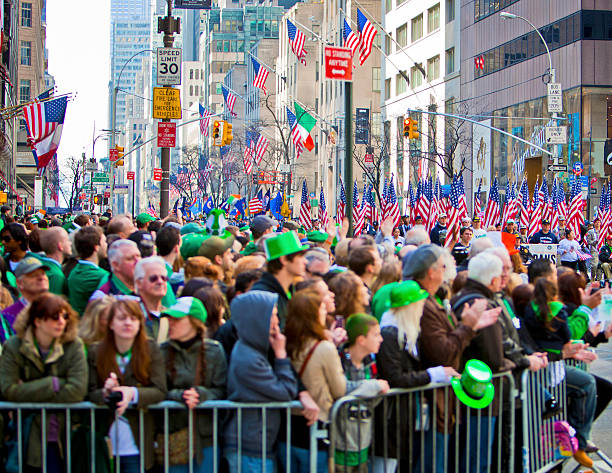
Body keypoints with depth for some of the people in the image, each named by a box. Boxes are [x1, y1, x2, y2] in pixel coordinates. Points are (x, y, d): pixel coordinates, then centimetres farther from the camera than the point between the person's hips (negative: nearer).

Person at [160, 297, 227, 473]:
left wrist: (201, 394, -21)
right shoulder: (162, 352, 1)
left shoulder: (214, 351, 0)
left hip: (206, 435, 0)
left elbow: (221, 391, -2)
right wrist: (180, 395, -20)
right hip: (174, 434, 0)